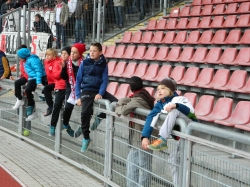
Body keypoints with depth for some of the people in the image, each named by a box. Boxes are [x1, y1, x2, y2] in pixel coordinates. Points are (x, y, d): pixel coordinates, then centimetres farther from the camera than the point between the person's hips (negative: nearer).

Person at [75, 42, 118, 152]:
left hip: (99, 91, 2)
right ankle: (86, 138, -6)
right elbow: (78, 80, 3)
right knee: (85, 112, -23)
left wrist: (100, 93, -17)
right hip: (87, 91, -2)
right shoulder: (84, 63, 1)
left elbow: (105, 80, -1)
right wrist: (78, 96, -5)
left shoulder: (103, 64, 3)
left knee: (116, 103, -21)